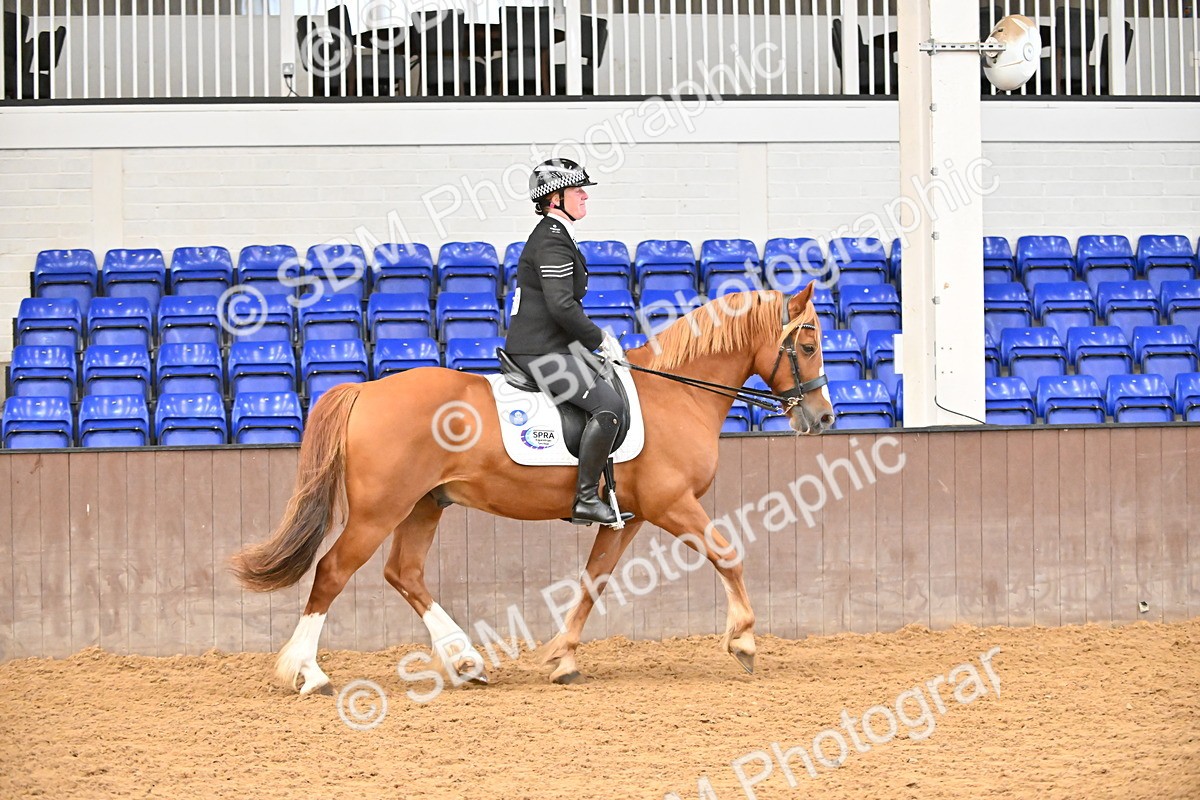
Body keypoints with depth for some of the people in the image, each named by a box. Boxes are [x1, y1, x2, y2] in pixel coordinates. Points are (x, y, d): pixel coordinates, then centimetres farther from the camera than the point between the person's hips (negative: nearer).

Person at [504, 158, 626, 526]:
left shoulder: (553, 235, 20)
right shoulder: (553, 241, -14)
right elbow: (561, 306, -23)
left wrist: (596, 336, 17)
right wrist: (598, 339, -11)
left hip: (546, 346, 11)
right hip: (540, 351, -11)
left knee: (611, 390, 19)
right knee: (609, 403, -22)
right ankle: (585, 499, -22)